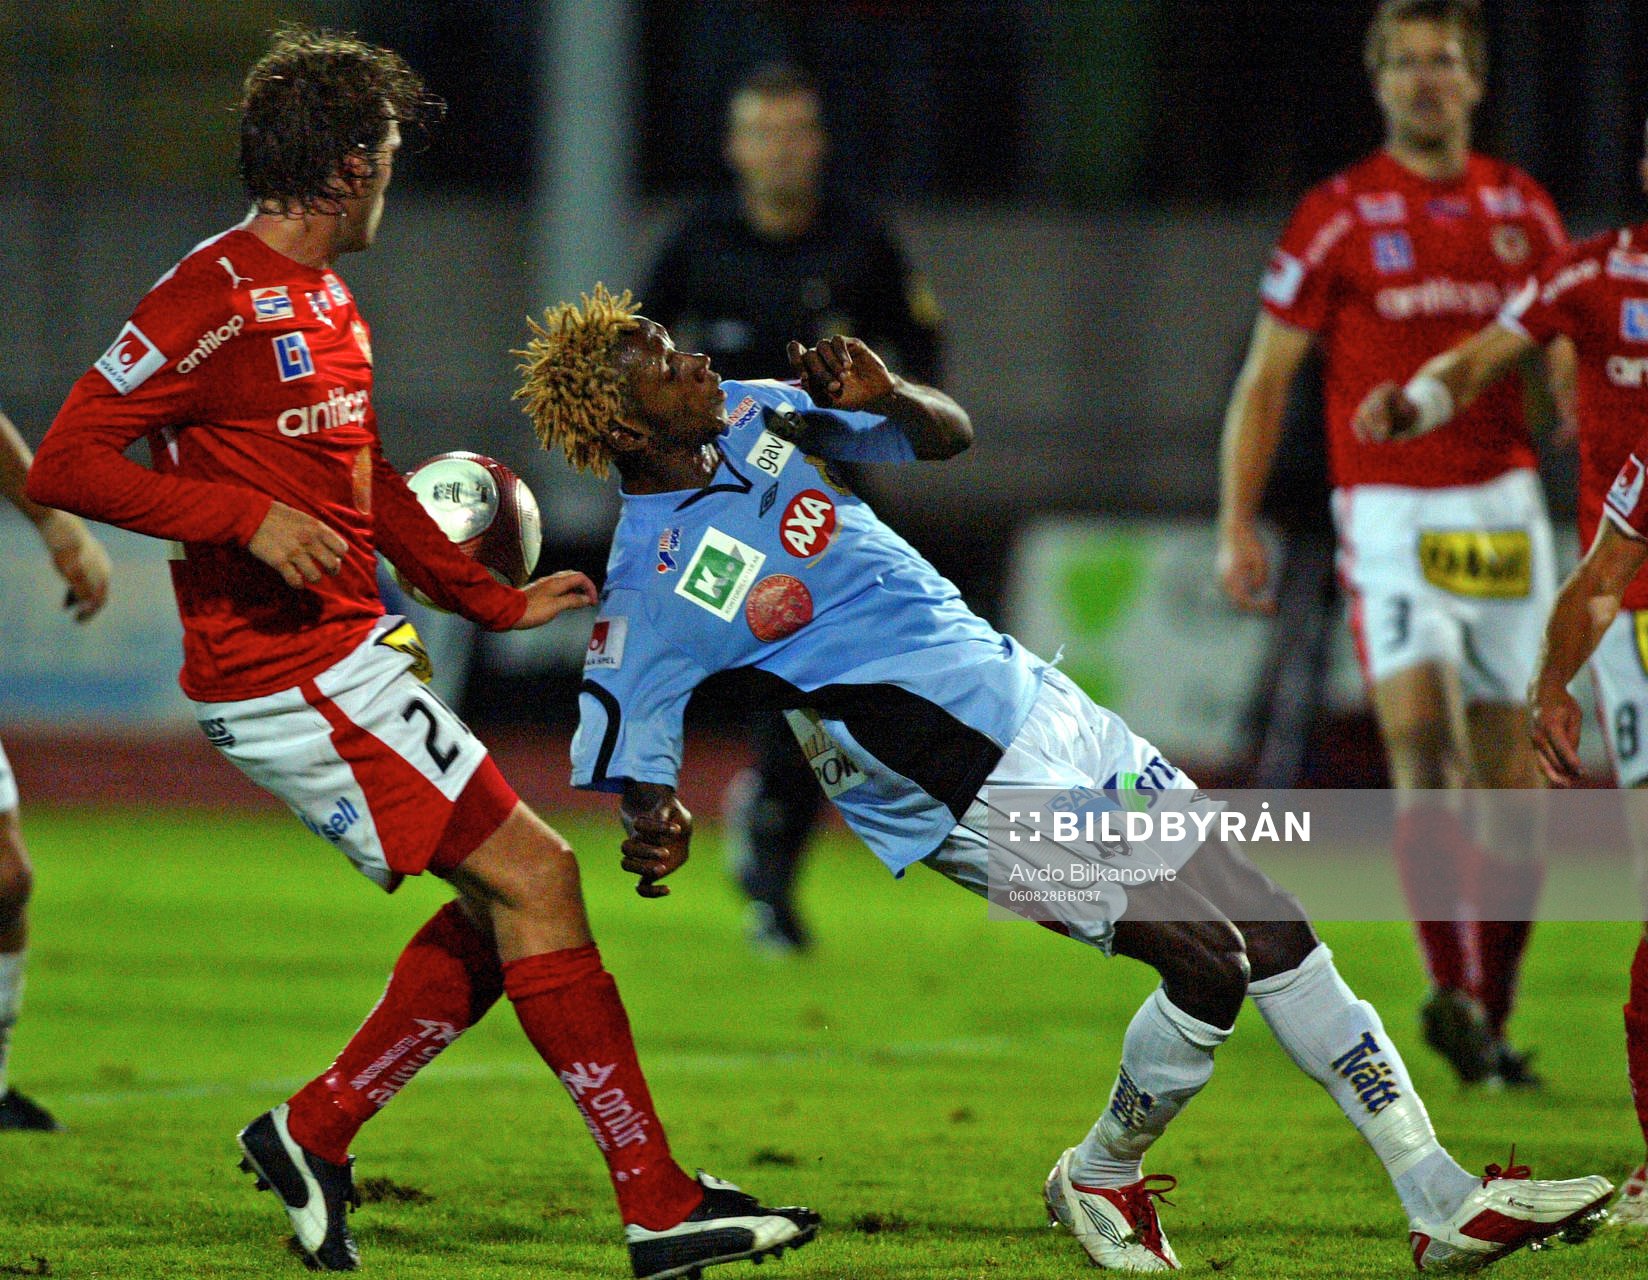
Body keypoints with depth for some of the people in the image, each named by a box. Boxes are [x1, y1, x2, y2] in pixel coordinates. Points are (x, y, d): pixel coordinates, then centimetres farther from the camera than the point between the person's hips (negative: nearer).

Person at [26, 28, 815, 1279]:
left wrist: (497, 600, 28)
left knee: (510, 897, 10)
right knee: (533, 875, -11)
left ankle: (314, 1133, 17)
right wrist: (250, 517, -24)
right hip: (293, 676, -10)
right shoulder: (216, 299, -14)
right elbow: (65, 463, -18)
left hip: (353, 657, 10)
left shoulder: (325, 301, 16)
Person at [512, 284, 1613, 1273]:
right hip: (975, 789, -8)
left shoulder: (758, 417, 5)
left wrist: (884, 394, -7)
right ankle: (1103, 1177, 12)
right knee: (1210, 960, -15)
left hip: (1031, 695, 8)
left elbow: (948, 436, 14)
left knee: (1272, 922, 5)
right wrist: (658, 828, -34)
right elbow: (624, 768, -12)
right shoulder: (652, 592, -15)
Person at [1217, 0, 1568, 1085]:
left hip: (1505, 503, 4)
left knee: (1511, 774, 5)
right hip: (1389, 506, -4)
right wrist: (1238, 525, -4)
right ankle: (1454, 993, -24)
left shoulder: (1522, 210, 9)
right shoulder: (1338, 217, -2)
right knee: (1421, 738, -22)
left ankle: (1489, 1016, 16)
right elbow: (1267, 376, 2)